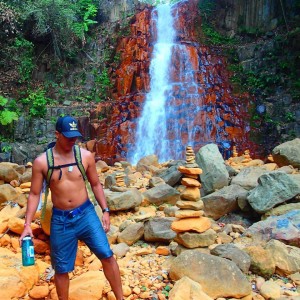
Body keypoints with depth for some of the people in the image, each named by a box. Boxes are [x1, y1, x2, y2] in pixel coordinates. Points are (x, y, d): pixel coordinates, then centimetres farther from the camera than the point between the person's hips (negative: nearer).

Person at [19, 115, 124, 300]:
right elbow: (34, 194, 0)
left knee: (107, 255, -2)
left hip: (86, 213, 1)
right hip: (60, 219, 0)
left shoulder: (86, 156, -3)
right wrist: (27, 224, -6)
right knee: (61, 269, 10)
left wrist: (105, 211, 2)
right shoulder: (41, 162, -6)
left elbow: (96, 184, 6)